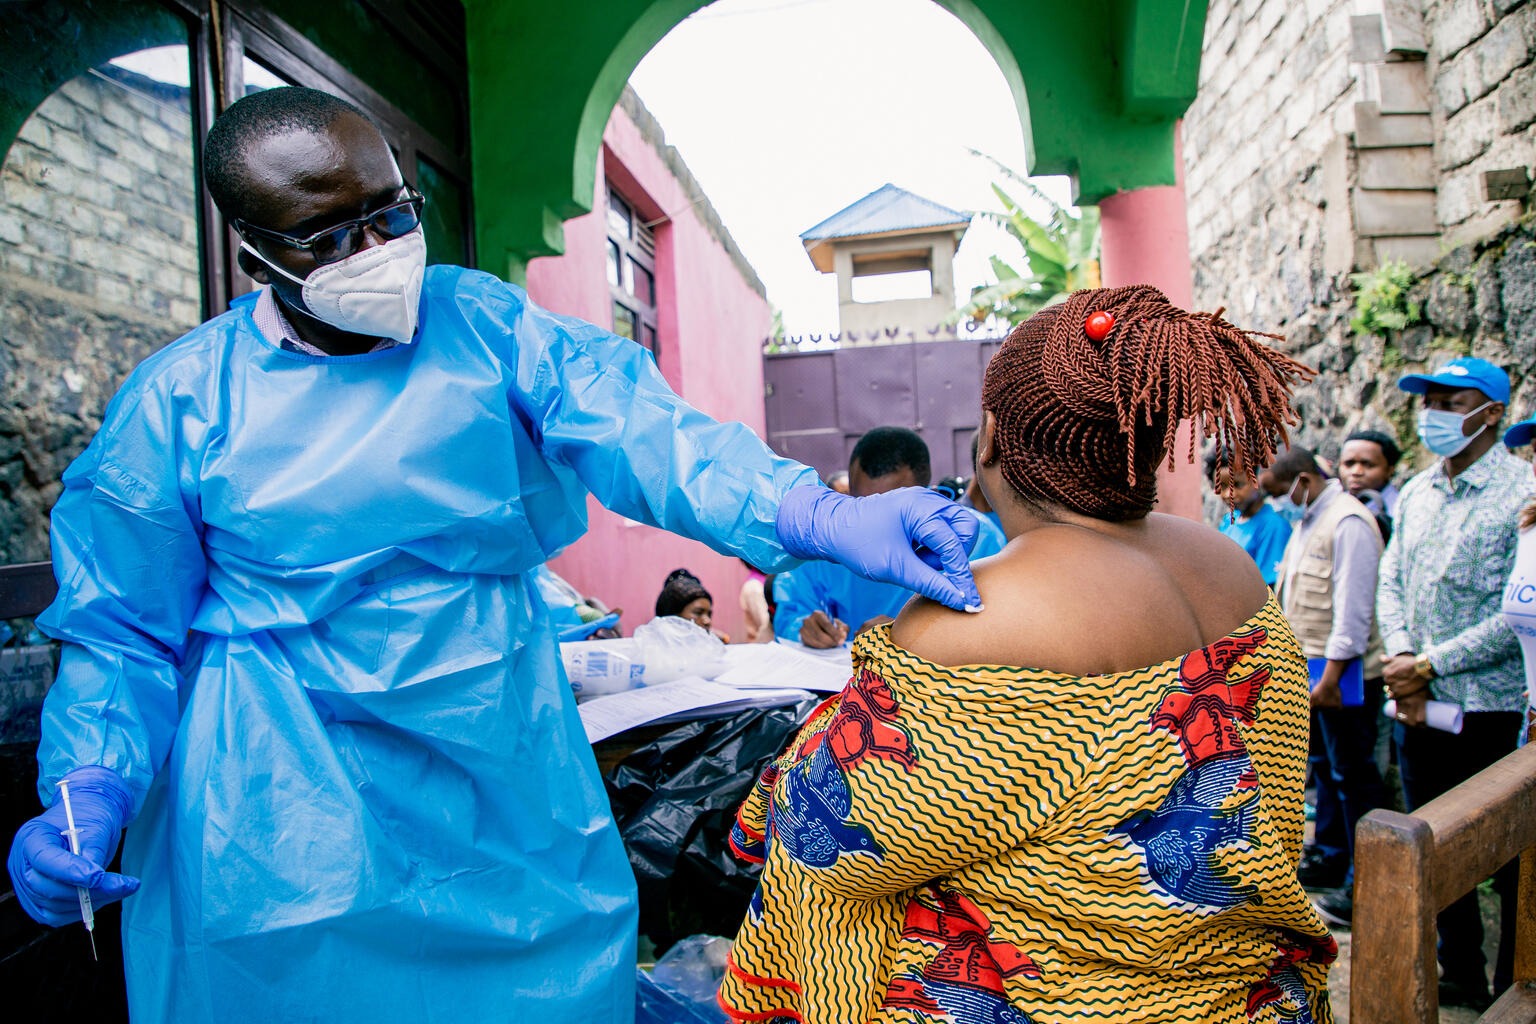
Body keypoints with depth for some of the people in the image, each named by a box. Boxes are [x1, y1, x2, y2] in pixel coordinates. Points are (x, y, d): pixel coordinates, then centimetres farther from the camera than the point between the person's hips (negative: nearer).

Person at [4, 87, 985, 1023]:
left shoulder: (481, 320, -3)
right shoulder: (178, 404, -5)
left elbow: (633, 425, -18)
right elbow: (126, 633, 0)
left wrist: (817, 514, -33)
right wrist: (88, 796, -17)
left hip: (502, 763, 2)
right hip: (286, 801, -1)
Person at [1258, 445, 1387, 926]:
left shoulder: (1348, 522, -17)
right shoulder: (1307, 520, 13)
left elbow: (1352, 605, -21)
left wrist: (1332, 671, -22)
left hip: (1343, 672, -9)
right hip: (1311, 668, 9)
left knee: (1353, 776, -1)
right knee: (1324, 767, 19)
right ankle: (1330, 856, 32)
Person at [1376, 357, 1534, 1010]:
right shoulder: (1415, 494, 9)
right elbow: (1390, 583, 8)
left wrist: (1429, 664, -16)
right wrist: (1401, 661, -8)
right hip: (1418, 708, 6)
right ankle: (1460, 977, 35)